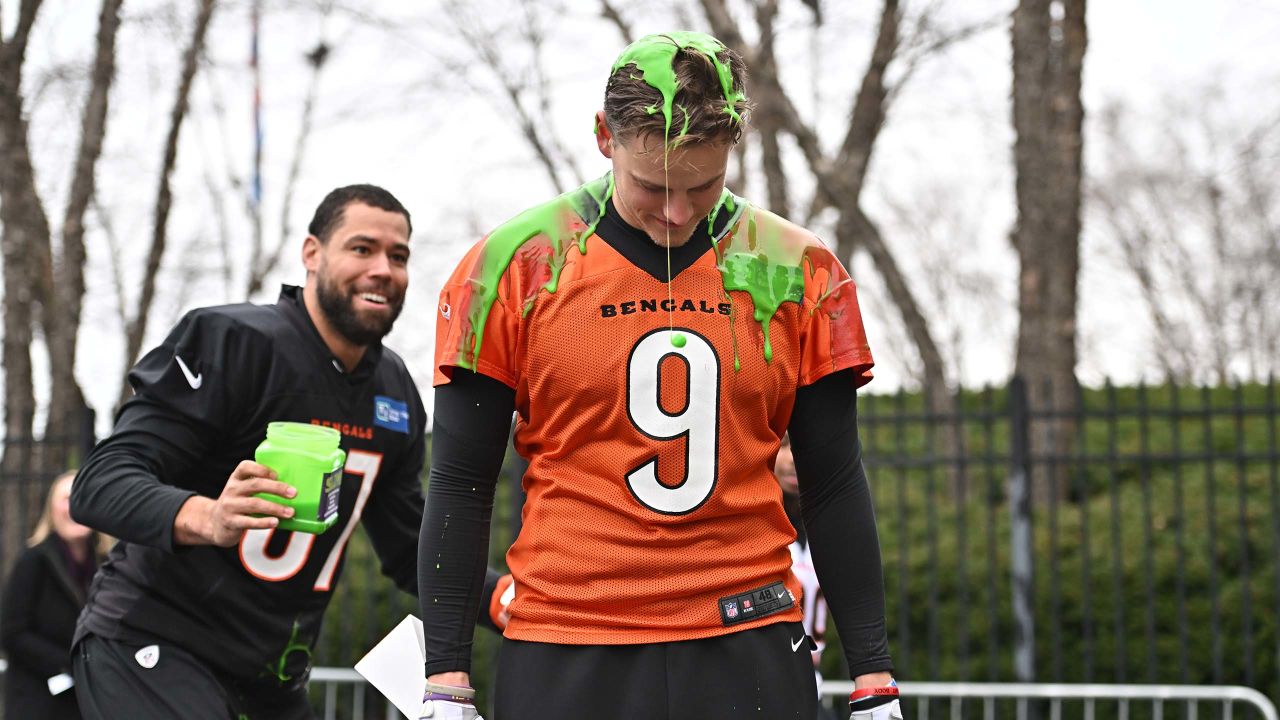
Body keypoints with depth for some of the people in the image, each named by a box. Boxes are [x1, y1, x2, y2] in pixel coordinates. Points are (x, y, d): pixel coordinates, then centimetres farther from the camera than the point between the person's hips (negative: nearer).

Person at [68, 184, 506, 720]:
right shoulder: (234, 341, -13)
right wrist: (208, 519, -39)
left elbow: (411, 551, 18)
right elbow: (101, 484, -20)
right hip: (155, 650, -7)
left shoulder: (395, 393, 10)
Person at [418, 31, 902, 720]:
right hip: (564, 655, -1)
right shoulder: (516, 265, -2)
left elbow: (834, 487, 9)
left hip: (748, 648, 1)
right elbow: (460, 485, 2)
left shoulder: (796, 273, 4)